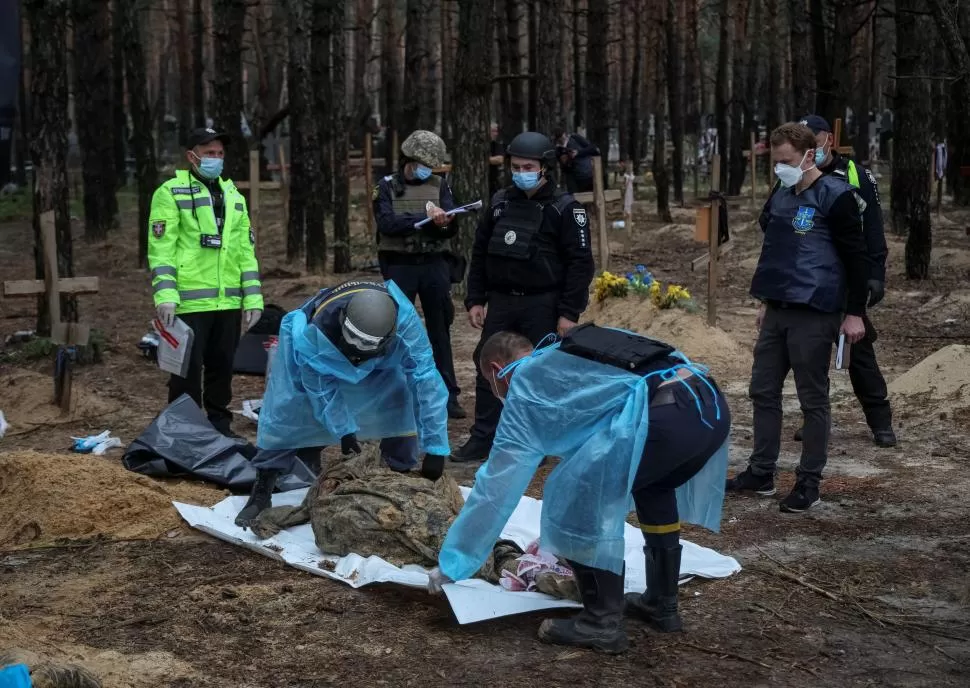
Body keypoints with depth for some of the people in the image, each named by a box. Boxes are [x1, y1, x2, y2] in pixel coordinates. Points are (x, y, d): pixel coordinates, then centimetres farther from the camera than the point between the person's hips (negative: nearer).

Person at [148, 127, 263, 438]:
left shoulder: (233, 195, 17)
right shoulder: (171, 193, -3)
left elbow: (246, 251, 17)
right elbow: (161, 249, -10)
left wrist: (252, 297, 9)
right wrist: (165, 295, -20)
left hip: (228, 302, 6)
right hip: (189, 302, -6)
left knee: (222, 368, 13)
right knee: (187, 371, -1)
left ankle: (220, 428, 25)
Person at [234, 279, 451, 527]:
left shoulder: (406, 321, -42)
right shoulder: (313, 333, -43)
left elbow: (426, 380, -39)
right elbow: (322, 388, -25)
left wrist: (435, 449, -39)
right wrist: (344, 430, -24)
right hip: (319, 357, -2)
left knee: (402, 404, -14)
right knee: (285, 412, -11)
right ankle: (262, 491, 4)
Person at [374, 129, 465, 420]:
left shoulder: (440, 186, 7)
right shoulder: (387, 186, 0)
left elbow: (451, 229, -2)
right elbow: (388, 224, -15)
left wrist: (443, 223, -26)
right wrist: (427, 218, -21)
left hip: (434, 265, 2)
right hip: (400, 266, -2)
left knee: (440, 330, 7)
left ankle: (448, 394, 12)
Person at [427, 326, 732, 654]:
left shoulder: (524, 385, 15)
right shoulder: (567, 358, 37)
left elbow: (497, 483, 14)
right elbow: (587, 446, 48)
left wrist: (451, 564, 21)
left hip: (665, 416, -9)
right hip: (713, 405, 9)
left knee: (575, 496, 6)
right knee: (653, 484, 34)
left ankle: (602, 622, 10)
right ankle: (662, 604, 38)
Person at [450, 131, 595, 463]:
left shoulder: (564, 208, -7)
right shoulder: (500, 202, 8)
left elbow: (580, 262, -9)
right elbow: (480, 252, 14)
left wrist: (569, 312, -14)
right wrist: (475, 300, 8)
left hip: (542, 306, -5)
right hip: (500, 302, 5)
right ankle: (483, 440, 16)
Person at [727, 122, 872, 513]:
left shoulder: (835, 196, -10)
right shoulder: (781, 197, 14)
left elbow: (856, 257, -10)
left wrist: (855, 313, -13)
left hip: (814, 315, -8)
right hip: (777, 313, 8)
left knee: (813, 400, 0)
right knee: (763, 392, 11)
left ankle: (809, 483, 7)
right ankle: (761, 473, 21)